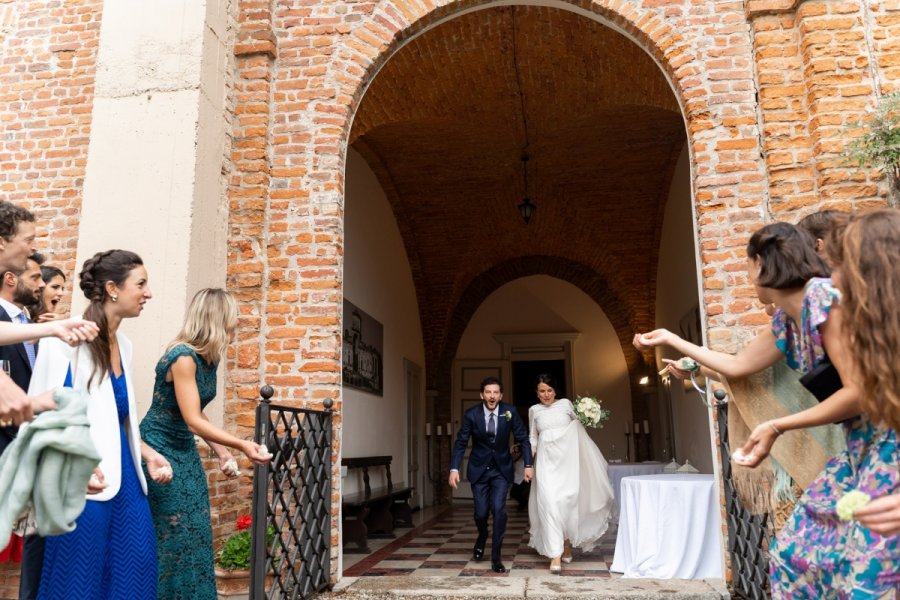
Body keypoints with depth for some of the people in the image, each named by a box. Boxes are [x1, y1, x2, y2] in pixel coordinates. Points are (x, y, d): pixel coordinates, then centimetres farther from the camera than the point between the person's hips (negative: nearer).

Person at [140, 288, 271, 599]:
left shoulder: (209, 359, 2)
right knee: (171, 535, -2)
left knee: (195, 534, 9)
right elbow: (192, 421, -26)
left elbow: (197, 414, 7)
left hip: (184, 450, 8)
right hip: (159, 449, -8)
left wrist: (221, 451, 1)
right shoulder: (182, 357, -23)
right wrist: (242, 445, -32)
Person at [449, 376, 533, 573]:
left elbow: (523, 439, -6)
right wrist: (454, 469, -17)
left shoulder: (510, 411, -15)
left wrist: (528, 465, -12)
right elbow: (461, 443, -9)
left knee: (499, 509, -14)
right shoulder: (471, 415, -16)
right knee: (481, 512, 3)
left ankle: (496, 557, 2)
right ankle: (482, 537, 39)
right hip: (479, 469, 0)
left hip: (502, 468, 0)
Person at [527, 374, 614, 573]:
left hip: (567, 457, 0)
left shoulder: (566, 403, 9)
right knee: (549, 502, -11)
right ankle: (555, 556, -9)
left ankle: (567, 543, 23)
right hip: (546, 459, 0)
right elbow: (533, 437, 16)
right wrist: (529, 460, 4)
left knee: (568, 500, -3)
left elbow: (578, 426, 14)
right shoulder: (534, 410, 12)